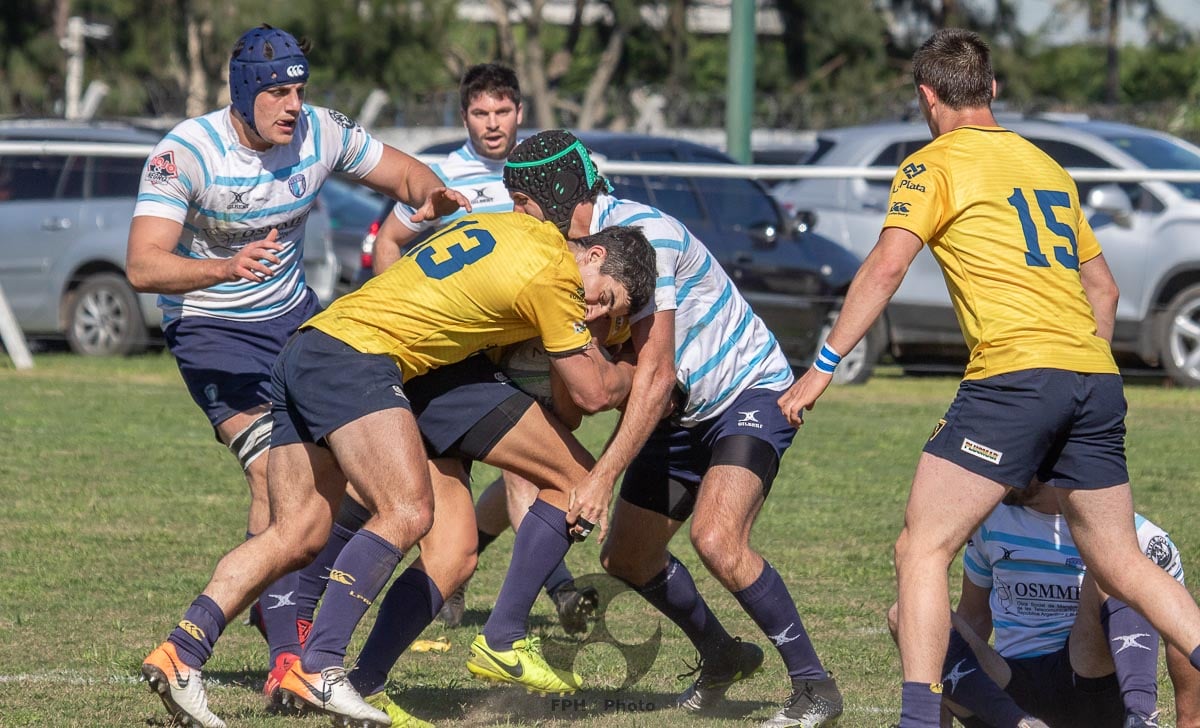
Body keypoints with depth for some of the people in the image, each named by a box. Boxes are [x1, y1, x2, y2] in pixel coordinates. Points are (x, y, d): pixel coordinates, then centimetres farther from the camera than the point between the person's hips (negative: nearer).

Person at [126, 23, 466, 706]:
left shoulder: (321, 132, -9)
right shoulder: (185, 153, -24)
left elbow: (404, 171, 6)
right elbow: (143, 266, -30)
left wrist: (431, 196, -20)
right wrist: (227, 268, -48)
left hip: (295, 314, 6)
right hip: (214, 331, -6)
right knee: (277, 476, -20)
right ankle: (287, 656, -18)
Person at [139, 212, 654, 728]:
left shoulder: (525, 225, 17)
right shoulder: (554, 274, -7)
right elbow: (593, 392, 2)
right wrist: (636, 377, 25)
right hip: (354, 359, -10)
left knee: (296, 535, 4)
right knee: (407, 512, -19)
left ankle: (180, 653, -6)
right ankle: (318, 668, -28)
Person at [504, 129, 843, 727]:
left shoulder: (641, 235, -26)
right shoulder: (572, 251, 1)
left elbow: (655, 374, -29)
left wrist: (604, 475, -30)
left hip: (749, 392, -9)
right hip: (681, 413, 9)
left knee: (716, 538, -28)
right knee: (626, 557, 10)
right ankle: (722, 656, 34)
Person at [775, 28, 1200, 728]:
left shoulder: (936, 163, 3)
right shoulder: (1047, 165, 23)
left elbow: (887, 265, -10)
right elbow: (1103, 286, 26)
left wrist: (824, 366, -8)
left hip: (1014, 374, -7)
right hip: (1096, 379, 7)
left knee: (923, 549, -3)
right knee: (1121, 563, 13)